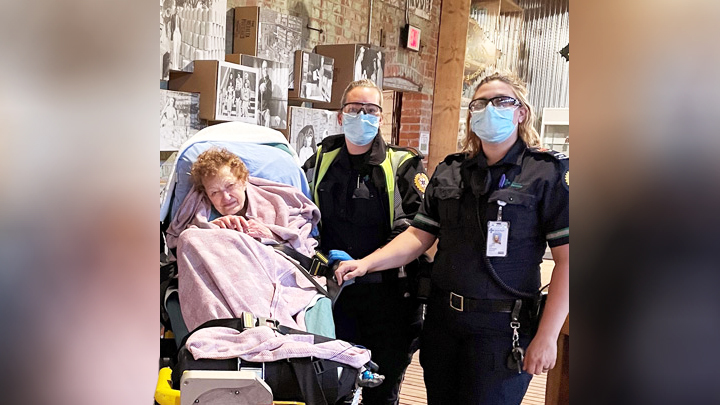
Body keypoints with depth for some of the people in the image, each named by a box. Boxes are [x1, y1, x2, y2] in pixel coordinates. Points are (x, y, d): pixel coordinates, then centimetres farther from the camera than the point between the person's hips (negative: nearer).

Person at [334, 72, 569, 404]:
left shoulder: (548, 173, -5)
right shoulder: (450, 172, 10)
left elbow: (566, 259, -10)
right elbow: (418, 236, 8)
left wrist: (546, 337, -15)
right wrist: (366, 263, -7)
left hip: (501, 327, -4)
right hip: (442, 318, 5)